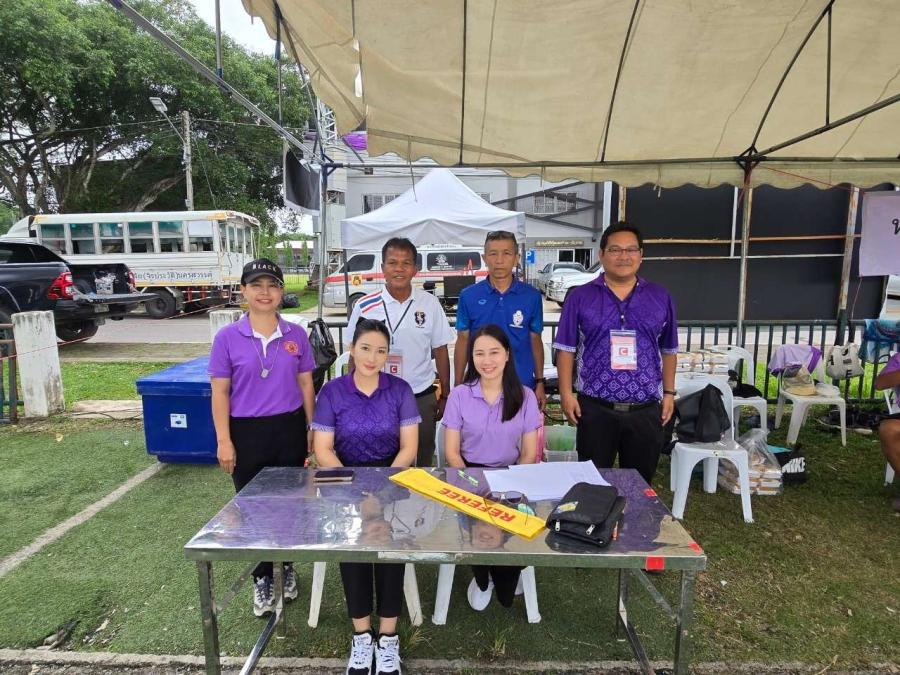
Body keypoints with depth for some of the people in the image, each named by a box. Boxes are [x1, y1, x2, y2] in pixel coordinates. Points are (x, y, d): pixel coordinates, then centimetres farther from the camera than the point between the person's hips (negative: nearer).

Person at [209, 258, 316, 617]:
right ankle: (262, 579, 31)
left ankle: (287, 566, 38)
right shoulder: (227, 337, -6)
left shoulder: (296, 335, 0)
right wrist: (224, 441, -7)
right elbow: (220, 392, -4)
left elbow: (306, 386, 5)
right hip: (247, 432, -1)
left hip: (289, 429, 2)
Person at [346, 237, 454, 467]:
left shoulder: (430, 304, -2)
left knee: (423, 462, 15)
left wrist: (445, 396, 6)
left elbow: (440, 351, 5)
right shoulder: (365, 307, -5)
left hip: (422, 397, 1)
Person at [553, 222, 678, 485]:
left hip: (645, 410, 2)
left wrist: (669, 392, 10)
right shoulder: (580, 297, -1)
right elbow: (566, 349, 0)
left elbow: (668, 351, 13)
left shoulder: (661, 298, 6)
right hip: (595, 407, -2)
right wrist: (566, 393, -5)